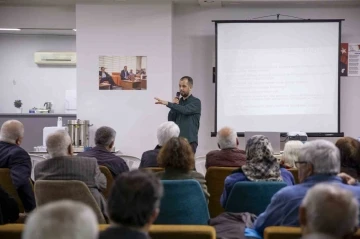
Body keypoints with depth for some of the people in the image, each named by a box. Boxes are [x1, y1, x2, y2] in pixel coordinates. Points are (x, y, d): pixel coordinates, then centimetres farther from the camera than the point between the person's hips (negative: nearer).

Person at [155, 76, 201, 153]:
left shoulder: (196, 102, -3)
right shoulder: (178, 102, 14)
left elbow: (185, 110, -23)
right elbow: (170, 120, 9)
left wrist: (168, 103, -29)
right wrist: (174, 105, -5)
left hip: (190, 141, -5)